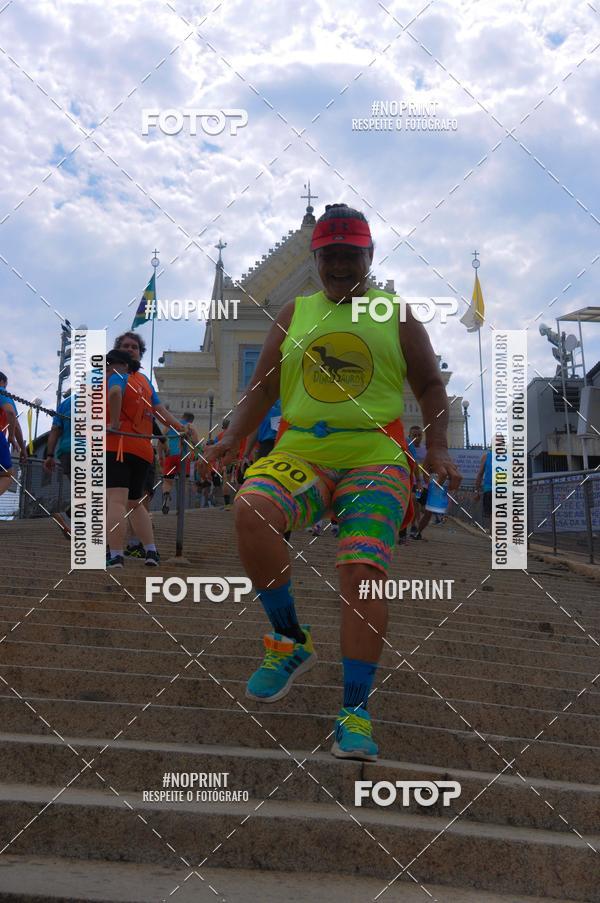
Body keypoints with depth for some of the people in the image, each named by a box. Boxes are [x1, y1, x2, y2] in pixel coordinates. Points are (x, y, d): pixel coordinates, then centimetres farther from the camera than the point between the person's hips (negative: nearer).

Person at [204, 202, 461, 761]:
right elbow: (263, 388, 19)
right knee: (250, 509, -30)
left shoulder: (395, 316, 13)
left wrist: (437, 449, 0)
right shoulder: (294, 314, 17)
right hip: (300, 454, 1)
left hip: (376, 458, -1)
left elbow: (430, 386, 15)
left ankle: (356, 710, -9)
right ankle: (291, 642, -13)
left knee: (362, 572, -17)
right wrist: (231, 441, 5)